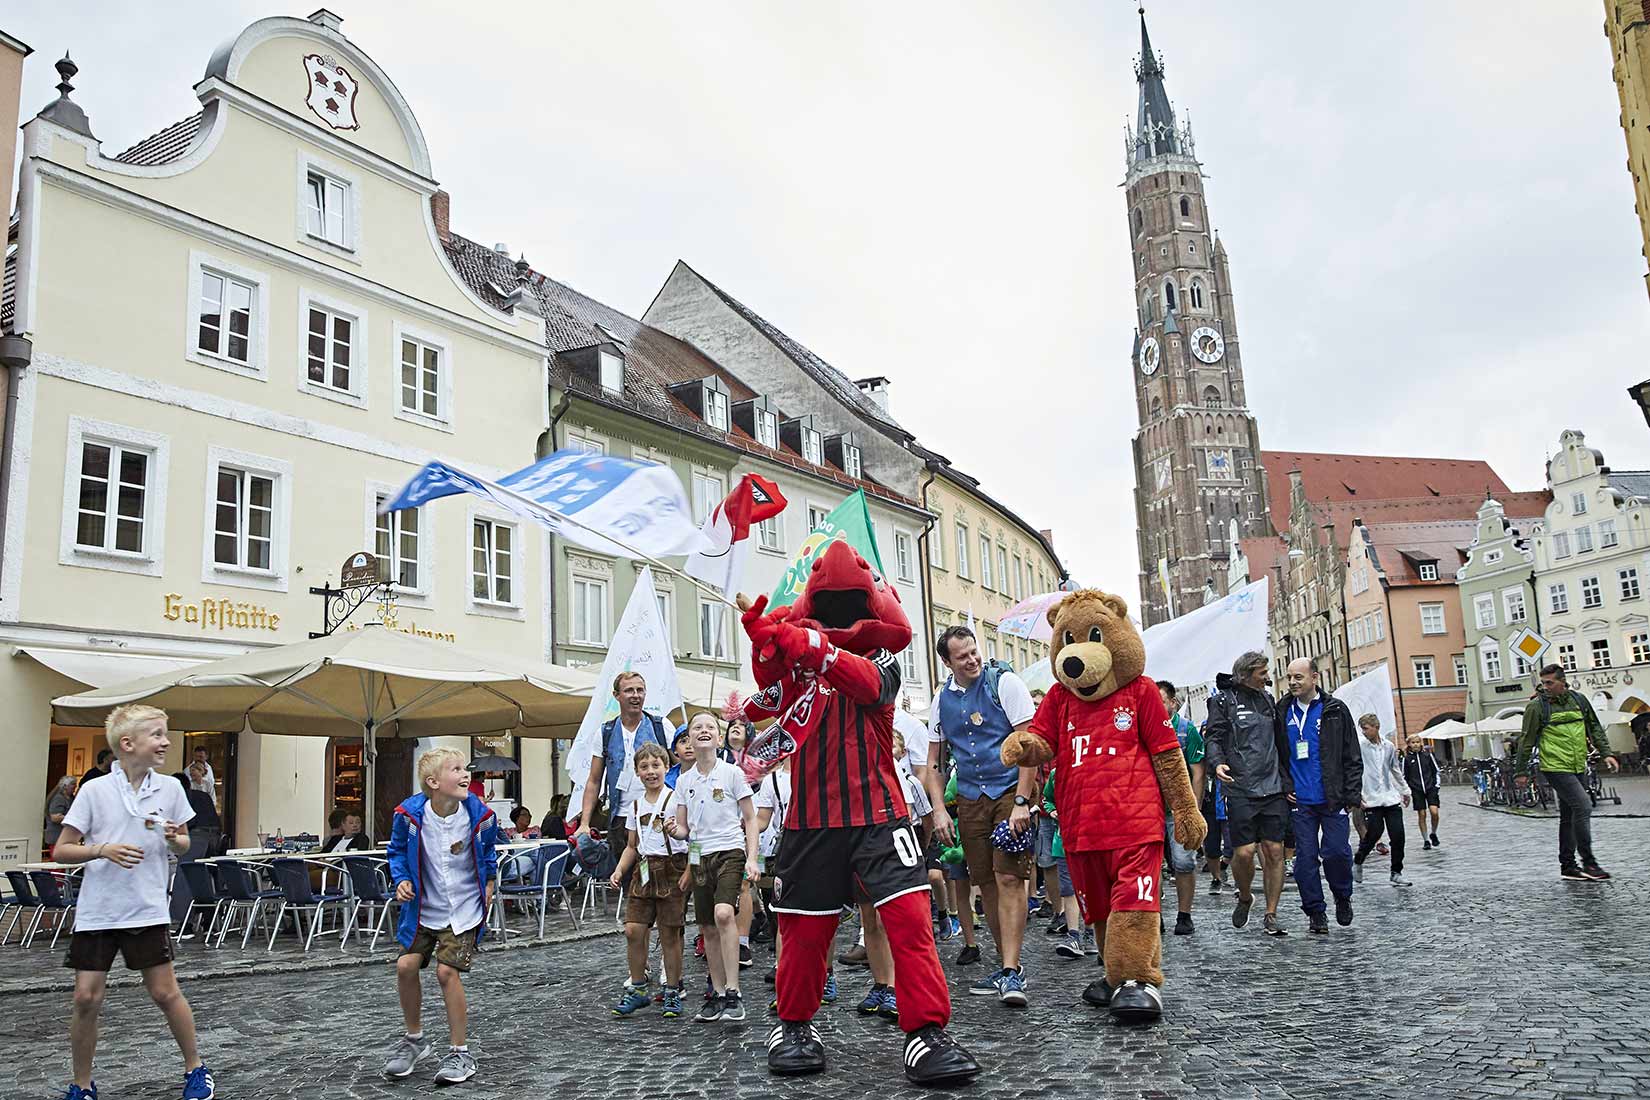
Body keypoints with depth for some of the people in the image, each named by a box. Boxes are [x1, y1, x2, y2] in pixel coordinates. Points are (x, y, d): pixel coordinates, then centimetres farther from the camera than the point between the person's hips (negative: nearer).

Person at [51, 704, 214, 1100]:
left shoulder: (170, 788, 0)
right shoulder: (95, 790, -7)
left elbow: (183, 846, 11)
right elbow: (60, 851, -3)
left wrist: (175, 839, -11)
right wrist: (103, 850, -20)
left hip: (148, 911, 1)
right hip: (96, 913, -1)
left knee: (165, 993, 4)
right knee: (86, 999, 2)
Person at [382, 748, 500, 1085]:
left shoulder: (480, 815, -16)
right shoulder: (409, 814, -17)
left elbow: (489, 852, 6)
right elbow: (397, 850, 3)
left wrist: (489, 885, 5)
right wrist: (401, 880, -11)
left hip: (464, 909, -2)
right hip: (424, 907, 2)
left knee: (447, 971, -11)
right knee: (406, 966, -3)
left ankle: (460, 1053, 5)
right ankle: (414, 1039, 24)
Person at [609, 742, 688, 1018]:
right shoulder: (636, 805, 11)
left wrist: (689, 872, -15)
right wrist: (619, 870, 4)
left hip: (671, 868, -5)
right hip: (644, 869, 5)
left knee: (669, 933, 0)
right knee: (633, 930, -1)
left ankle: (672, 992, 14)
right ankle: (637, 989, 14)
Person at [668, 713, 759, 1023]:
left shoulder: (732, 773, -4)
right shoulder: (684, 781, 9)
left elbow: (750, 820, 0)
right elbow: (684, 828, 14)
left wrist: (751, 859, -9)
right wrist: (675, 830, -10)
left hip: (730, 852, -5)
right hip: (700, 857, 5)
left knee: (724, 913, -27)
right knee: (708, 929, 8)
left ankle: (733, 993, -23)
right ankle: (718, 995, 21)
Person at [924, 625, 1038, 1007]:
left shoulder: (1004, 683, -7)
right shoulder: (942, 699, 8)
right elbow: (933, 760, 14)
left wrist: (1021, 802, -17)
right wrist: (939, 810, 3)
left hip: (1011, 789, -5)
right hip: (970, 798, 5)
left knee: (1009, 878, -14)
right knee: (986, 883, 8)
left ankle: (1011, 972, -10)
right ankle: (1007, 965, 20)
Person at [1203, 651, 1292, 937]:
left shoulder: (1268, 700, 15)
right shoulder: (1224, 700, 0)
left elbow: (1280, 743, 20)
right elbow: (1213, 738, -4)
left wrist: (1287, 780, 14)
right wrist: (1217, 763, -24)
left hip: (1273, 788, 4)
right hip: (1241, 789, -4)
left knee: (1274, 851, 2)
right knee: (1244, 852, -6)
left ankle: (1271, 915, 12)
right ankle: (1244, 897, 22)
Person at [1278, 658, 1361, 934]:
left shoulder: (1335, 710, 1)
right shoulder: (1282, 712, 6)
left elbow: (1352, 756, 2)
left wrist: (1352, 794, -5)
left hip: (1333, 799, -2)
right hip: (1300, 801, 2)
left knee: (1337, 852, -4)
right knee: (1305, 857, 2)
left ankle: (1343, 897, 24)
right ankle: (1315, 912, 14)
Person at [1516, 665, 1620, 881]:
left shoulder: (1579, 700, 8)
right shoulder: (1537, 706, -7)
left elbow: (1595, 729, 20)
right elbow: (1526, 741, -4)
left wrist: (1606, 753, 9)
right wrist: (1521, 771, -2)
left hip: (1578, 768, 6)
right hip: (1555, 768, -6)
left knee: (1569, 816, 10)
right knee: (1583, 806, -16)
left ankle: (1568, 866, 17)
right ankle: (1587, 862, -10)